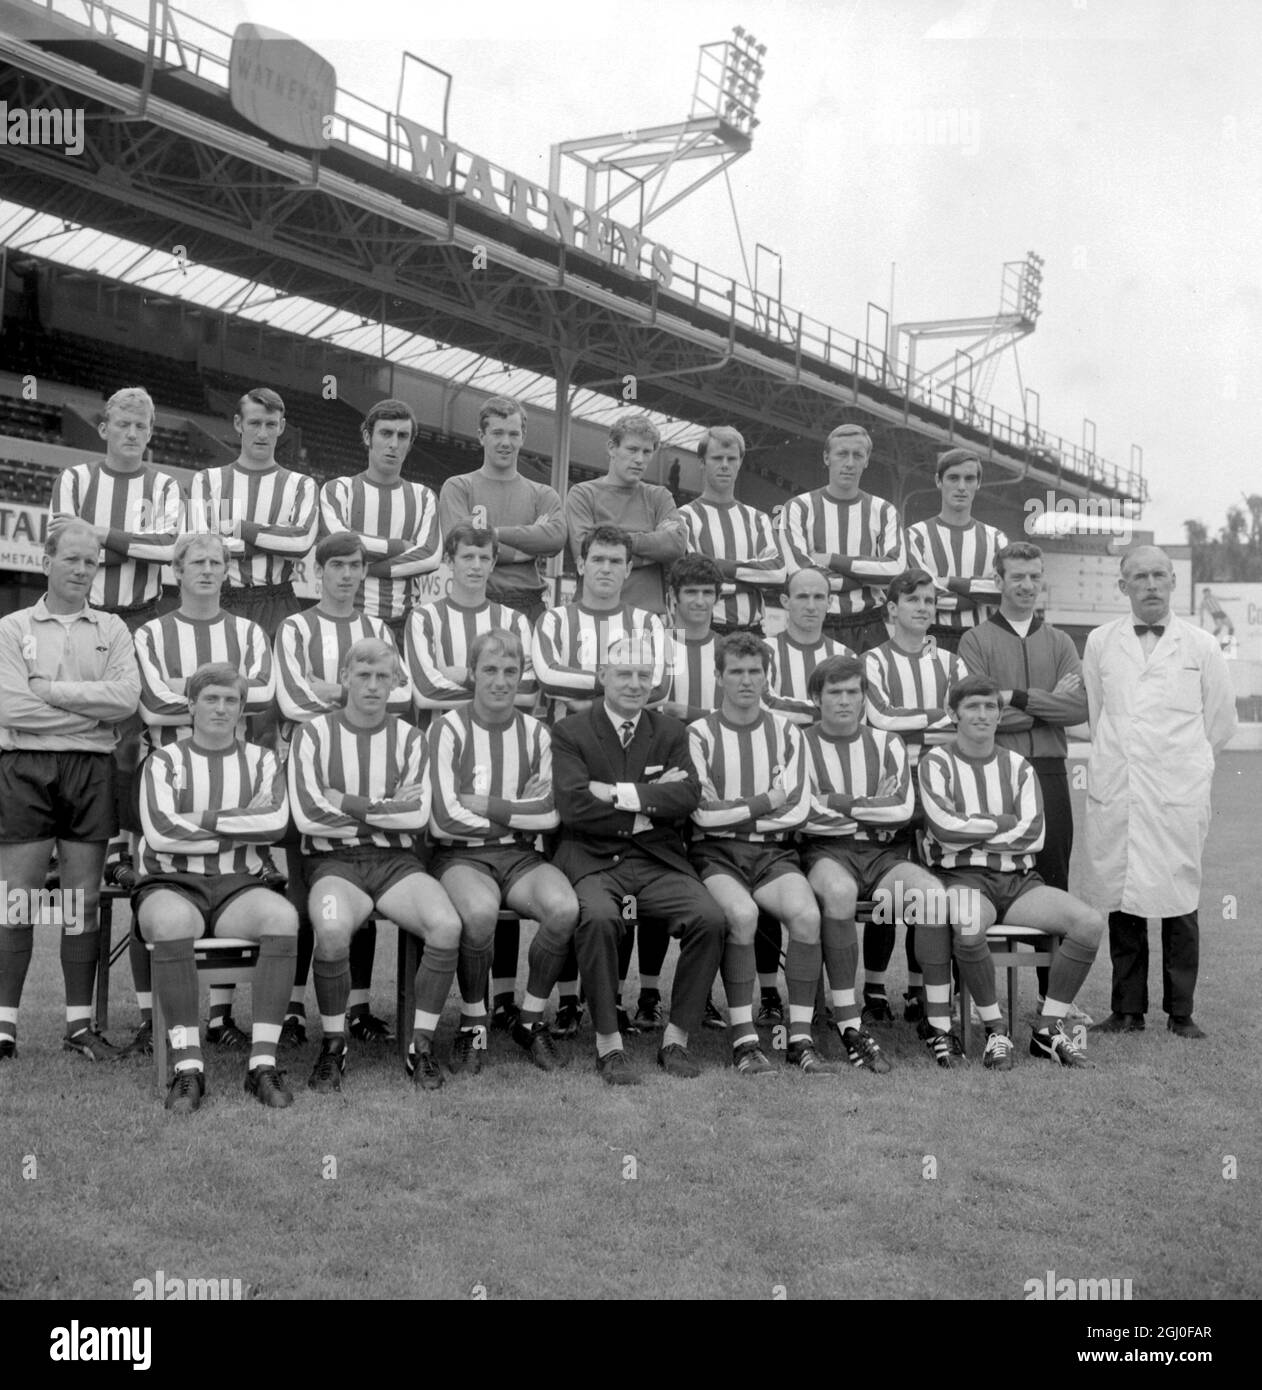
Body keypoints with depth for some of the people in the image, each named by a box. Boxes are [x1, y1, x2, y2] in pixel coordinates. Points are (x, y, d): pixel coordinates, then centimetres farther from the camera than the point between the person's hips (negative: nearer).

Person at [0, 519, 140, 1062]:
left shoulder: (112, 630, 11)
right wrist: (95, 711, -7)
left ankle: (79, 1023, 11)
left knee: (83, 899, 5)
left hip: (91, 770, 2)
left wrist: (51, 690, -8)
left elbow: (128, 697, -6)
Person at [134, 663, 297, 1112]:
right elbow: (159, 833, -11)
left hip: (238, 887, 2)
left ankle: (262, 1062, -28)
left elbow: (276, 821, -7)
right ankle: (188, 1067, -28)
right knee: (171, 922, -37)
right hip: (173, 884, -2)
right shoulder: (164, 761, 7)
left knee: (283, 916, -31)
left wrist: (201, 819, -9)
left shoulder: (261, 761, 13)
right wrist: (245, 828, -6)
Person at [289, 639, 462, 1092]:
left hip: (396, 861, 2)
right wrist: (387, 810, -4)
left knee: (447, 925, -26)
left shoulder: (409, 738, 10)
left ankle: (421, 1045, -8)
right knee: (332, 930, -34)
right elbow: (307, 816, -9)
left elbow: (417, 815, -4)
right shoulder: (313, 734, 4)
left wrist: (349, 804, -7)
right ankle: (333, 1046, -9)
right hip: (334, 860, -2)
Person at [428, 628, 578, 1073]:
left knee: (565, 907, -27)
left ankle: (530, 1020, -3)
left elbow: (550, 813, -3)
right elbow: (445, 819, -13)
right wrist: (517, 814, -3)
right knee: (479, 911, -36)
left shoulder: (536, 734, 10)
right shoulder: (448, 729, -3)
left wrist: (484, 806, -9)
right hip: (460, 854, -3)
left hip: (520, 856, 4)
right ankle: (472, 1024, -9)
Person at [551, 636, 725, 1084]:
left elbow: (688, 797, -3)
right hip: (593, 861, -3)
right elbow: (573, 806, -11)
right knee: (598, 917, -34)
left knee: (710, 918, -23)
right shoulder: (570, 733, 4)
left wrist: (620, 793, -12)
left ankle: (676, 1039, -6)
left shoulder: (670, 732, 14)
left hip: (658, 861, 3)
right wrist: (652, 802, -8)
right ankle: (608, 1043, -17)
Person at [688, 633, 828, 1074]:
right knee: (741, 913, -33)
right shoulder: (700, 734, 3)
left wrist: (734, 814, -3)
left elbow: (798, 810, 1)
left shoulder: (785, 732, 11)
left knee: (807, 913, -27)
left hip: (773, 851, 2)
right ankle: (743, 1038, -22)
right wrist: (766, 803, -2)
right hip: (715, 852, -2)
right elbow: (703, 813, -7)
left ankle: (800, 1037, -17)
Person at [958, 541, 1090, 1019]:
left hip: (1048, 771, 4)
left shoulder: (1059, 642, 15)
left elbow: (1080, 706, -1)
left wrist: (1018, 697, -10)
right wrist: (1049, 704, -4)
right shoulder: (975, 640, 4)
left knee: (1053, 878, 6)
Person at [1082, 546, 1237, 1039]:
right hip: (1114, 794, 1)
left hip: (1178, 795, -1)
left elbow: (1221, 721, 13)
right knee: (1121, 904, 4)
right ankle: (1128, 1010, 15)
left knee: (1179, 903, 0)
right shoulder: (1099, 643, 8)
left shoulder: (1201, 646, 5)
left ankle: (1180, 1012, 12)